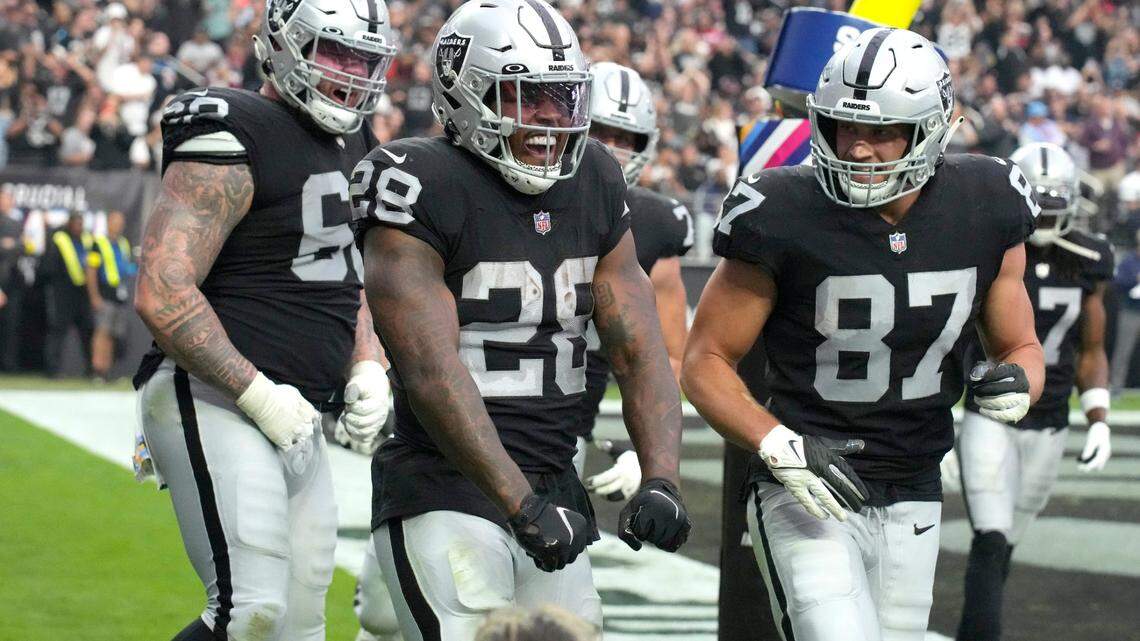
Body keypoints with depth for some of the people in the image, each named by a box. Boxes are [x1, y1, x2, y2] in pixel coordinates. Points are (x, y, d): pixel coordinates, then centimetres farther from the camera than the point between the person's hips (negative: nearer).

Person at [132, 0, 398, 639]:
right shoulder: (233, 143, -12)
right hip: (215, 403, -10)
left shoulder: (351, 148, 17)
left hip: (298, 427, 10)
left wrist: (368, 371, 7)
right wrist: (258, 394, -20)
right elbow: (162, 293, -19)